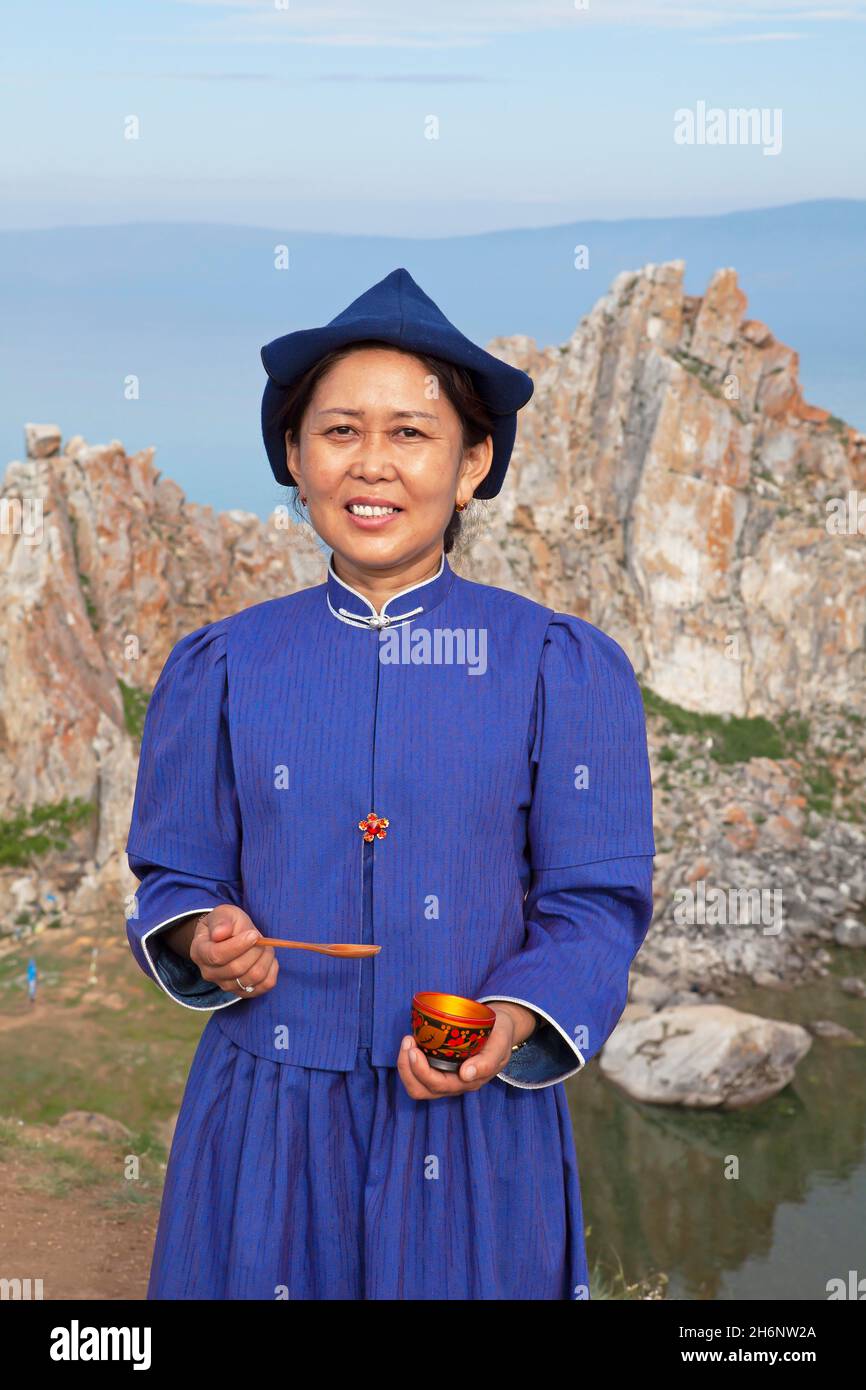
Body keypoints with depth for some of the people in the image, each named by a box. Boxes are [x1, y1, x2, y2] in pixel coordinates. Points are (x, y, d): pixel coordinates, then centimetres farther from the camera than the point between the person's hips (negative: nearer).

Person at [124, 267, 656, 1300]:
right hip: (267, 1122, 2)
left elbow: (595, 903, -2)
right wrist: (205, 938, -13)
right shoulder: (221, 666, 3)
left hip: (475, 1127, -1)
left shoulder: (563, 668, -2)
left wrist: (511, 1024, -19)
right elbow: (174, 876, 9)